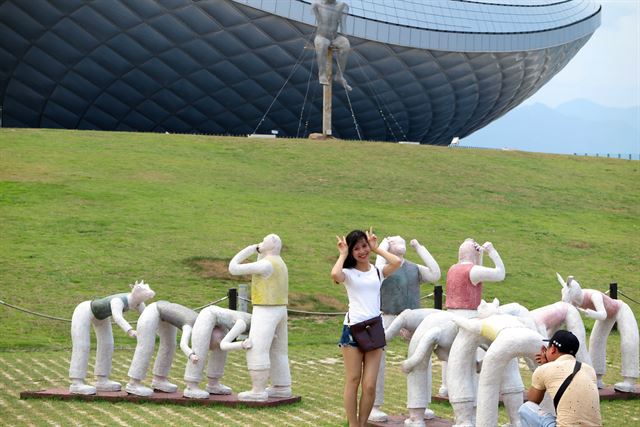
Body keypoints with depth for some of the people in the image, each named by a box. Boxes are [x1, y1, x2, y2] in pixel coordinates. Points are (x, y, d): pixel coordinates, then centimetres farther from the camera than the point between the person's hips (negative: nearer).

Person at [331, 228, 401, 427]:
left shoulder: (378, 272, 12)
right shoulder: (348, 273, 4)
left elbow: (397, 262, -8)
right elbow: (335, 274, -21)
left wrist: (376, 248, 4)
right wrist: (343, 254, -4)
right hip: (353, 329, -2)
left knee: (370, 386, -3)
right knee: (353, 381, 2)